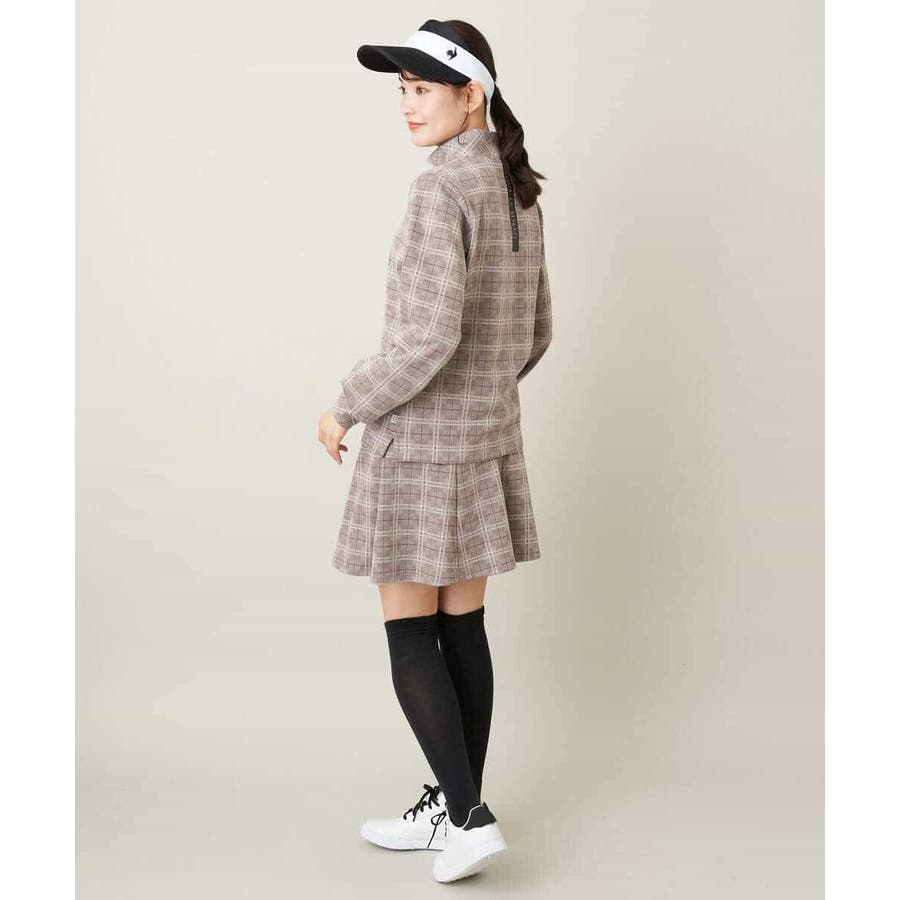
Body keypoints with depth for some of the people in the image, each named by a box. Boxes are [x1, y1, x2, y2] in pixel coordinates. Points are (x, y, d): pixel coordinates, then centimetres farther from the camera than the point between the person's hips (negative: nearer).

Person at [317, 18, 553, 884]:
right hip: (487, 441, 8)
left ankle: (466, 815, 2)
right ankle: (451, 807, 22)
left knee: (409, 635, 2)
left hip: (421, 444, -8)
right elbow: (534, 332, 15)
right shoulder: (518, 192, 9)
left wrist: (346, 406, -12)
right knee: (462, 628, 13)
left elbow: (430, 337, -25)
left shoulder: (440, 192, -18)